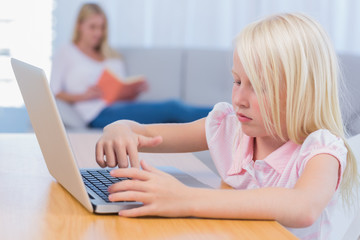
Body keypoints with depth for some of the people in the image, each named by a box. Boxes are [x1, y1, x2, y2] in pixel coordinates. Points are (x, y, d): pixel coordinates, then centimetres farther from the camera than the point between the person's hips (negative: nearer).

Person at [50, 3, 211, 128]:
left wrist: (137, 90, 0)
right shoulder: (66, 54, 13)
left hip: (121, 107, 6)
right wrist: (84, 96, -13)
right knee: (172, 108, -26)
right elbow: (53, 93, 2)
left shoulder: (113, 57, 29)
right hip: (101, 114, -6)